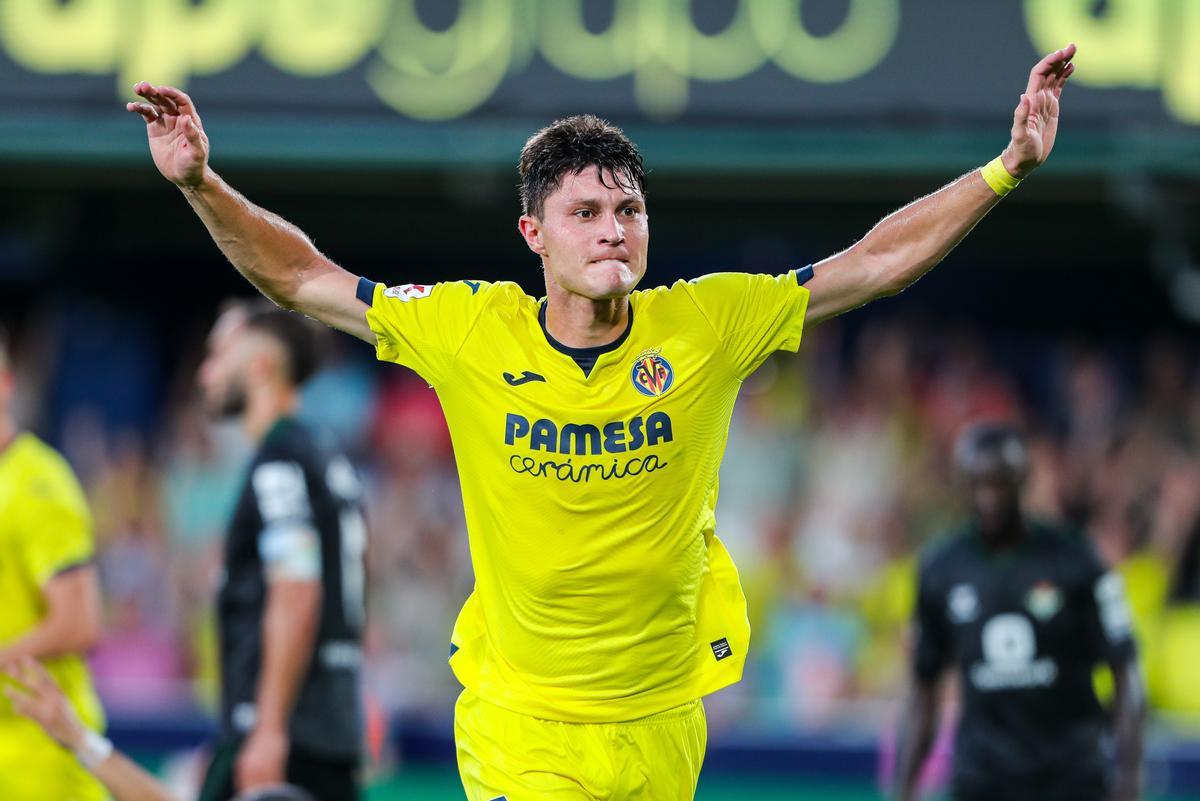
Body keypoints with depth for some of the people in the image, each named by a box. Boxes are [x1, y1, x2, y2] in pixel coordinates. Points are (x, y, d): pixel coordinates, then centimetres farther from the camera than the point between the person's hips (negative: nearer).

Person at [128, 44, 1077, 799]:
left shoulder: (706, 325, -6)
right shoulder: (471, 331, -7)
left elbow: (875, 264, -1)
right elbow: (304, 278, 1)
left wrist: (1007, 169, -7)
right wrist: (203, 184, -12)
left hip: (663, 720, 2)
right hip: (521, 724, -2)